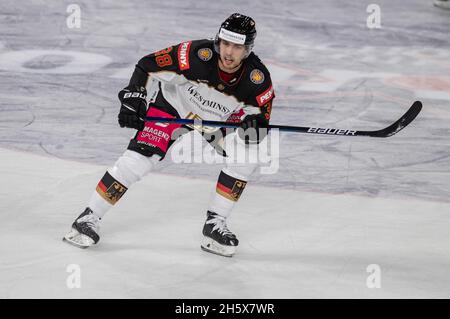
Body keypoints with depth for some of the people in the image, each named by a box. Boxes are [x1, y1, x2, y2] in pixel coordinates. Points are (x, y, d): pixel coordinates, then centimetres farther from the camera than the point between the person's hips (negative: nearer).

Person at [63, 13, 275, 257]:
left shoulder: (257, 79, -27)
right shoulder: (196, 55, -34)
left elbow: (261, 117, -16)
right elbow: (147, 66, -24)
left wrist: (254, 125, -39)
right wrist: (133, 98, -33)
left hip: (220, 120, 3)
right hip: (172, 104, -3)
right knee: (139, 158, -17)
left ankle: (215, 223, -5)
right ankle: (90, 217, -3)